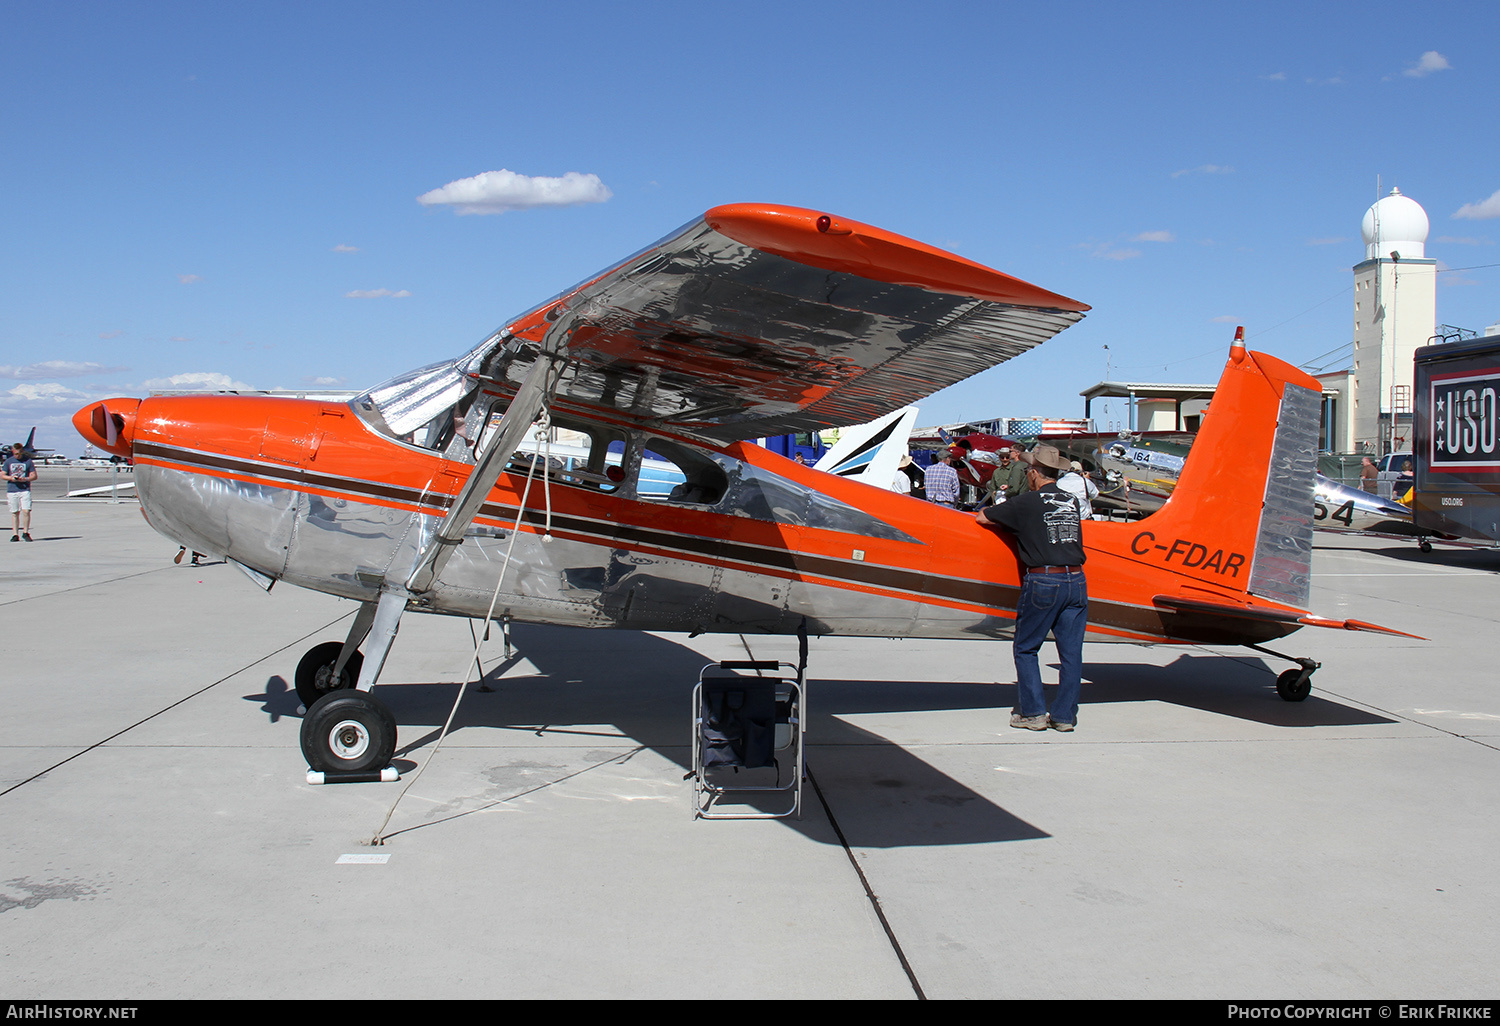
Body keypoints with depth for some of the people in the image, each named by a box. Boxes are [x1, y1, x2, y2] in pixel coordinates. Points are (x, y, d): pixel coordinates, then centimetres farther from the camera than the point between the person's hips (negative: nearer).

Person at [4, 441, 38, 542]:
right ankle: (15, 534, 8)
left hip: (25, 489, -1)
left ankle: (25, 532, 4)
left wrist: (25, 479, -13)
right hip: (12, 491, 1)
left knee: (26, 511, -10)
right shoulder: (8, 461, 9)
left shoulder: (28, 461, 4)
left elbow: (34, 476, 5)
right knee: (15, 513, 3)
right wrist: (11, 478, -10)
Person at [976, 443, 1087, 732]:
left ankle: (1033, 713, 7)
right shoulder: (1071, 502, 12)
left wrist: (989, 512, 29)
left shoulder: (1027, 503, -3)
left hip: (1042, 581, -5)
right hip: (1076, 581, 5)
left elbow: (982, 518, 6)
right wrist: (1008, 514, 36)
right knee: (1071, 652, 8)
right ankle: (1064, 715, 12)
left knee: (1025, 648, 8)